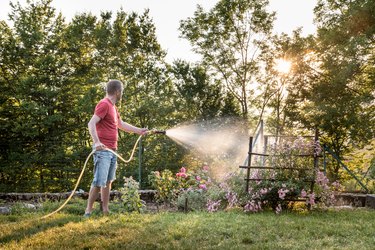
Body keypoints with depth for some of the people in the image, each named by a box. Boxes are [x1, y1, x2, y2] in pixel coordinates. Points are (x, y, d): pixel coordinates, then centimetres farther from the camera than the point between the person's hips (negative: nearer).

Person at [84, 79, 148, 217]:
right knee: (99, 182, -11)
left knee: (108, 181, 12)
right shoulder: (104, 104, -11)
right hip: (103, 150, -10)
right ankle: (88, 211, -5)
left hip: (112, 150, 10)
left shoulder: (112, 106, 19)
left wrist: (139, 130, 35)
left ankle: (105, 210, 17)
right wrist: (97, 142, -33)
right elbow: (91, 123, -21)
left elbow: (121, 124, 31)